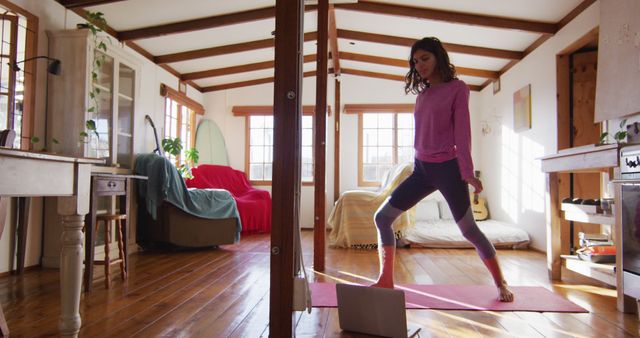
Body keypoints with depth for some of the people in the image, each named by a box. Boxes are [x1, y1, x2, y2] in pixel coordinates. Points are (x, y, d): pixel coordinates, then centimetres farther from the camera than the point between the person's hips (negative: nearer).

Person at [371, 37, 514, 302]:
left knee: (468, 229, 1)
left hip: (447, 168, -6)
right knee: (382, 217, -2)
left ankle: (501, 284, 21)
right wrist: (419, 166, 14)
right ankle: (386, 281, 7)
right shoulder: (422, 94, 15)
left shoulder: (457, 88, -2)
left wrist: (467, 173, -12)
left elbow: (462, 131, -8)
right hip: (422, 170, 6)